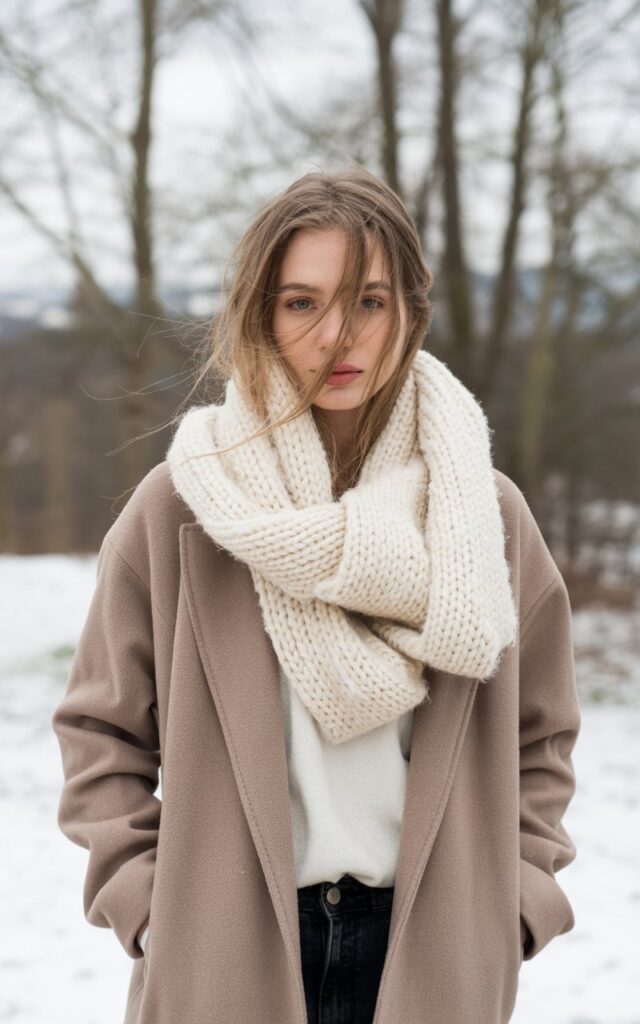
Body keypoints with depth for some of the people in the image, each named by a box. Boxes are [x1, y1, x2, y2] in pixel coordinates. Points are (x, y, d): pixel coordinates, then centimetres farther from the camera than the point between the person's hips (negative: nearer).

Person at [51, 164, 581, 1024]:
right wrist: (145, 903, -5)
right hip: (222, 954, -1)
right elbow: (102, 729, 3)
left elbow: (539, 740, 10)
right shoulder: (182, 506, -3)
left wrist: (512, 905, 1)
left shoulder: (487, 513, 1)